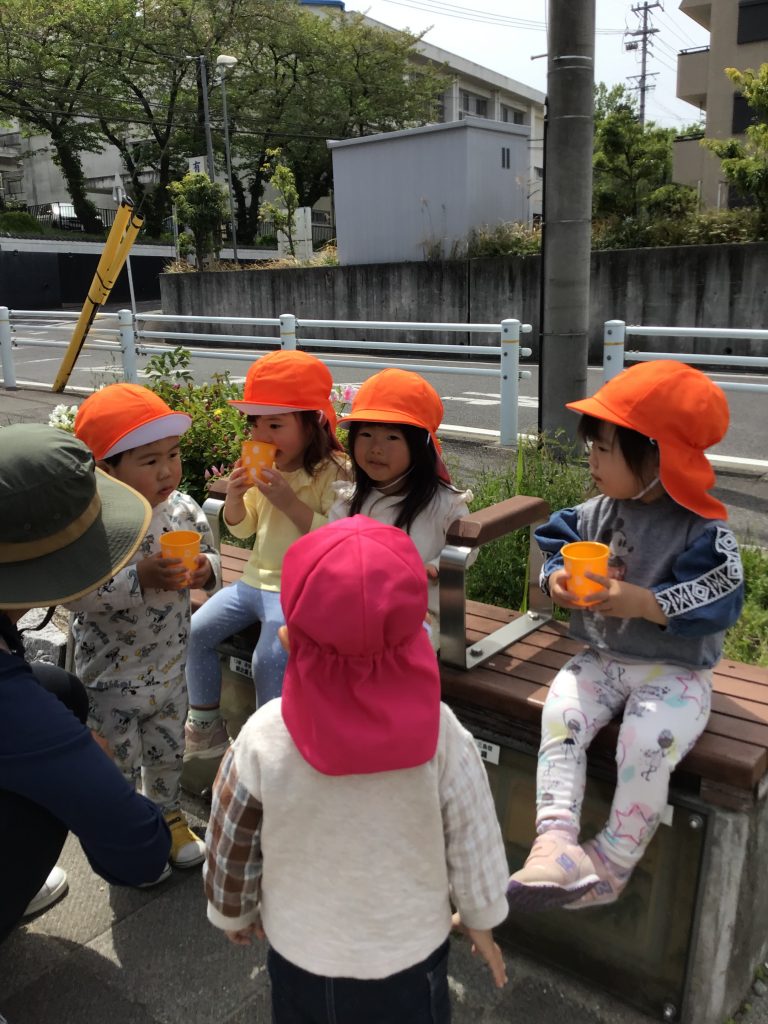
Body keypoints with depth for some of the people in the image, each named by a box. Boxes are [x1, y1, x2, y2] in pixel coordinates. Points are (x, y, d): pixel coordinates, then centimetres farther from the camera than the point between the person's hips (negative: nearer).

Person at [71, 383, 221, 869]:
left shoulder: (184, 510, -10)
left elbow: (210, 554, 3)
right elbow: (74, 592, -30)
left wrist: (204, 570, -20)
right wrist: (140, 578, -36)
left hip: (171, 665, 4)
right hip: (111, 675, -4)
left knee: (168, 750, 24)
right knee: (118, 762, 16)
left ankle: (170, 815, 50)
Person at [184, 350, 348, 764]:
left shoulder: (333, 472, -16)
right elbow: (242, 528, 13)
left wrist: (290, 501, -28)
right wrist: (235, 496, -8)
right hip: (256, 578, 8)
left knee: (269, 659, -25)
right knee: (194, 632, 0)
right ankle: (205, 727, 18)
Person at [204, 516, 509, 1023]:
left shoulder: (264, 738, -26)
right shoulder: (440, 733, -27)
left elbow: (231, 847, -11)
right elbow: (474, 843, -13)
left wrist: (234, 915, 10)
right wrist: (482, 922, 7)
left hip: (300, 950, 1)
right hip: (410, 951, 0)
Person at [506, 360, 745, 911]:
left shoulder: (704, 532, -15)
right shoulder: (597, 513, 1)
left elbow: (719, 605, -19)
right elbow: (559, 542, 11)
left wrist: (641, 602, -30)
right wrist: (558, 578, -13)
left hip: (675, 671, -5)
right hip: (602, 658, 5)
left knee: (646, 742, -27)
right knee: (560, 715, -19)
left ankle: (612, 860, -4)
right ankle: (556, 841, -19)